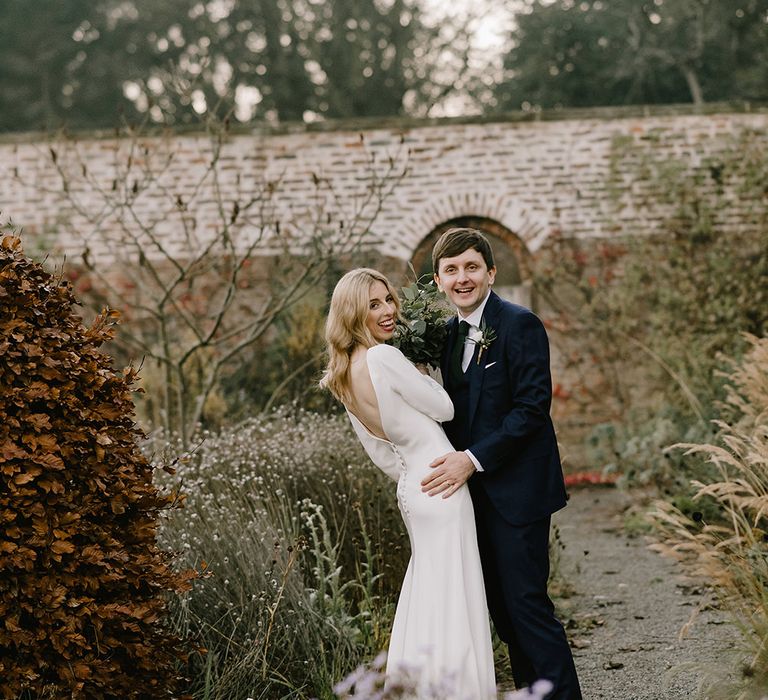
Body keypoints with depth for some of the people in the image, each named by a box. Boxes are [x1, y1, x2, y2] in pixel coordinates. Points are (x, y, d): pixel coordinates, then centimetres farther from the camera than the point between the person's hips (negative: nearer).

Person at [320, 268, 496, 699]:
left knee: (426, 595, 17)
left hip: (411, 487, 9)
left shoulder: (345, 378, 9)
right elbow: (445, 408, -9)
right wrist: (419, 372, 7)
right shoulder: (385, 357, -17)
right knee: (455, 598, -4)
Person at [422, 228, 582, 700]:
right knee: (501, 606, 13)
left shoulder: (519, 325, -12)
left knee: (527, 603, -7)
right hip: (474, 489, 8)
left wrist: (473, 459, -22)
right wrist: (448, 459, 3)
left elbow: (532, 407, -18)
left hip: (516, 489, -8)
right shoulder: (451, 333, 13)